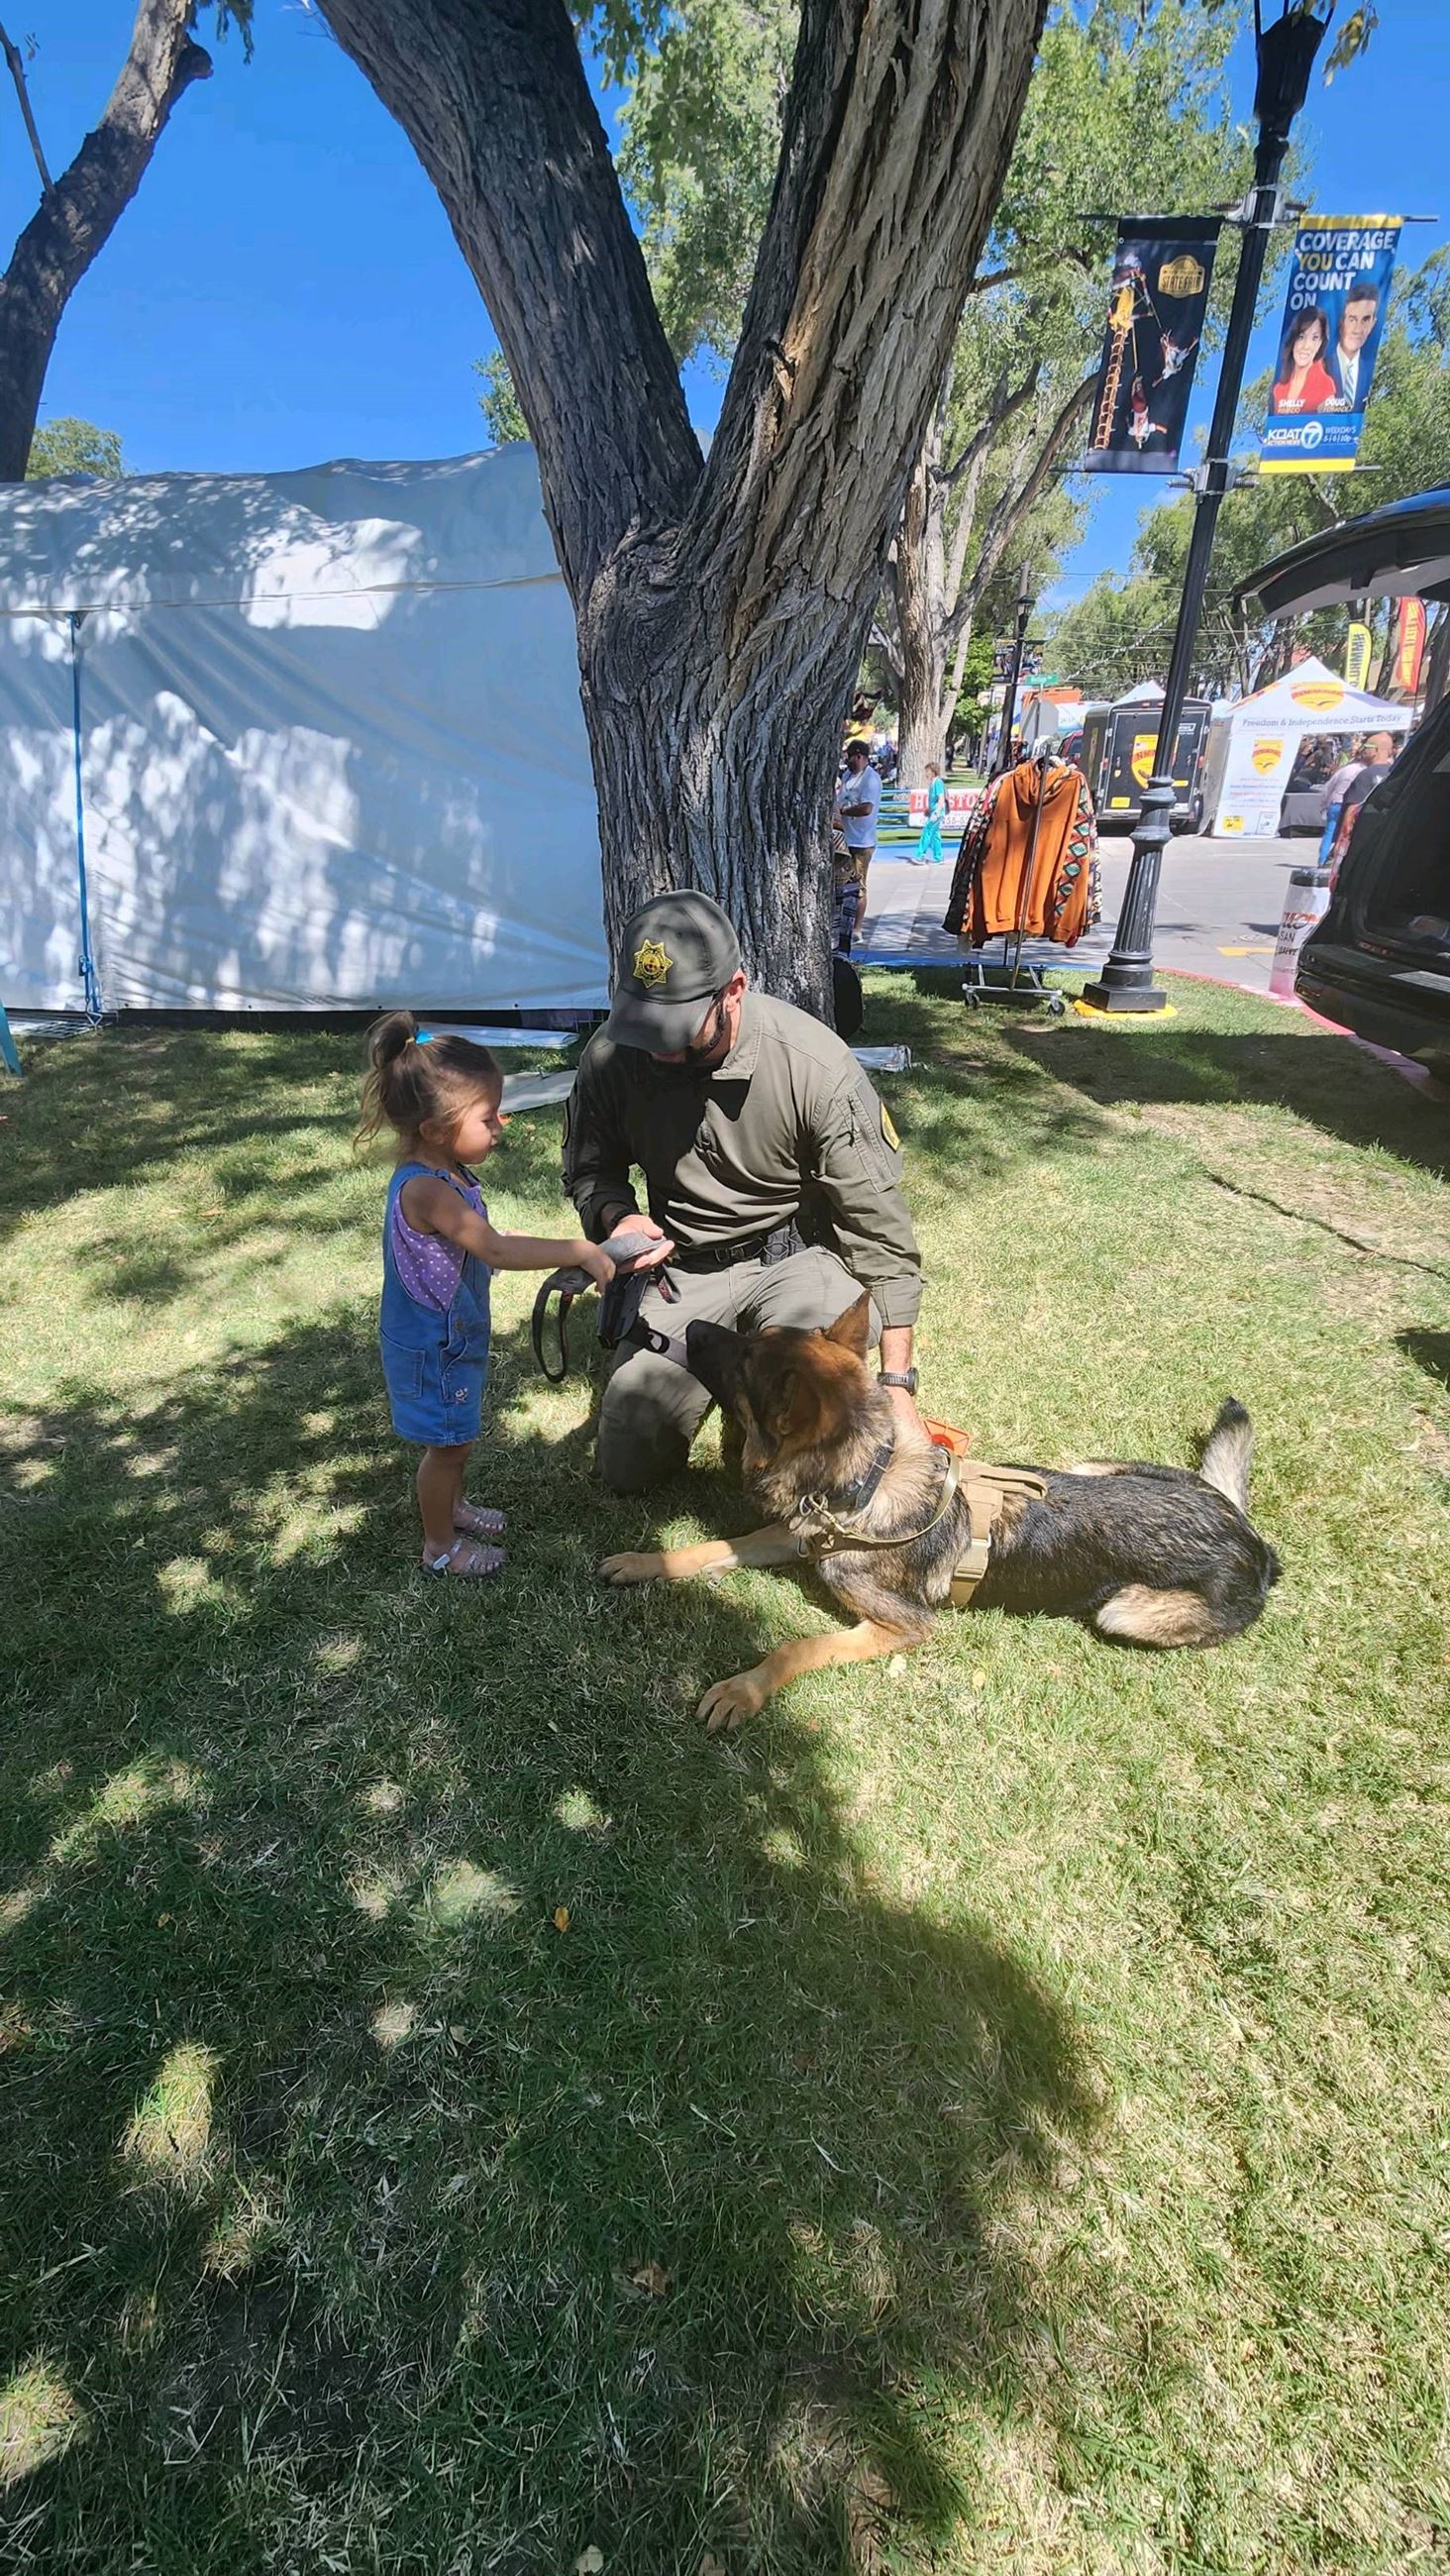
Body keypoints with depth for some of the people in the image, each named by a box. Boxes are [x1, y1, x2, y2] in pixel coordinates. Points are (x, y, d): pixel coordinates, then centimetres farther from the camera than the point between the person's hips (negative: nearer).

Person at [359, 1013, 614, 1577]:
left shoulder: (445, 1173, -1)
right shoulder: (425, 1190, -32)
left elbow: (485, 1243, 12)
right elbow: (497, 1250, -38)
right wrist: (580, 1252, -36)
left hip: (455, 1335, 9)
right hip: (431, 1346, -9)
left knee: (458, 1434, 26)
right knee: (446, 1444, 9)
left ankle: (452, 1507, 49)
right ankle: (440, 1546, 30)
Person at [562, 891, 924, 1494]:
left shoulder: (815, 1065, -22)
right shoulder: (611, 1057, -13)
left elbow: (876, 1225, -17)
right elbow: (589, 1170, 6)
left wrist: (896, 1379, -18)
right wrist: (617, 1215, -20)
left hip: (794, 1257, -3)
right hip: (683, 1267, 3)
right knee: (625, 1467, 1)